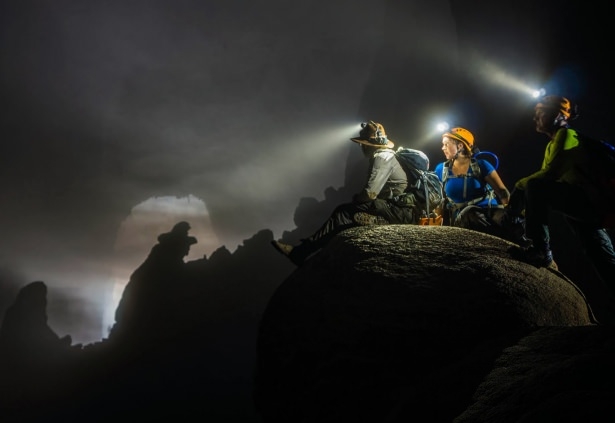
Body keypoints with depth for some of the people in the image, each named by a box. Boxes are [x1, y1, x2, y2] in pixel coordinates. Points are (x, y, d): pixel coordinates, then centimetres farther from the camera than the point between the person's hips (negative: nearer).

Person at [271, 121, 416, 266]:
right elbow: (374, 190, 23)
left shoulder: (382, 158, -14)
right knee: (343, 210, 0)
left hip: (399, 210, -10)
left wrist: (355, 198, 1)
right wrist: (357, 198, 5)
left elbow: (369, 193, -21)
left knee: (345, 212, -15)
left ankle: (302, 251, -15)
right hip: (396, 206, 10)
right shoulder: (383, 156, 20)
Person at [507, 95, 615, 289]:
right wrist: (525, 205, 9)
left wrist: (520, 185, -9)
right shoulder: (553, 143, 22)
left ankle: (541, 252, -28)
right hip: (581, 204, 10)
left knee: (534, 187, -26)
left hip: (586, 200, -10)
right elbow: (548, 178, 19)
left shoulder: (566, 134, -6)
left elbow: (551, 172, -20)